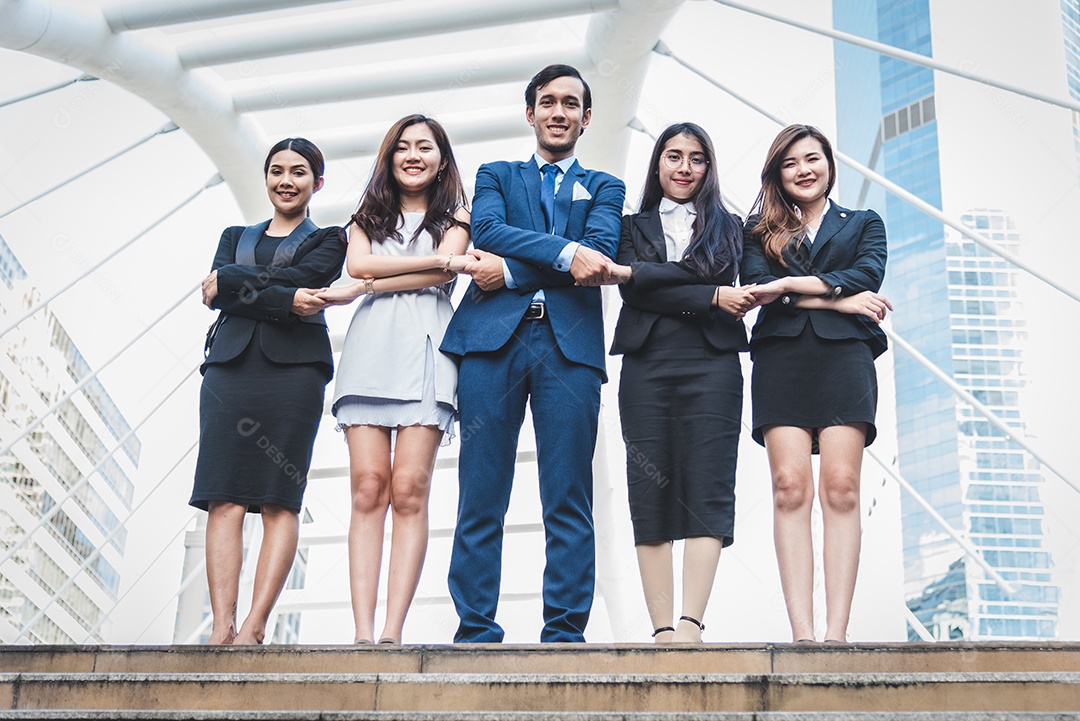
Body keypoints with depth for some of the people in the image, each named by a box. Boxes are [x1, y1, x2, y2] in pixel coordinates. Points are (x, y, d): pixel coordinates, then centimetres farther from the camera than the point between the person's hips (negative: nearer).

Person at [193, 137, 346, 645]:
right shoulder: (235, 237, 26)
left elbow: (296, 278, -4)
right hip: (230, 365, 3)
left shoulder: (327, 241, 18)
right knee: (225, 500, -9)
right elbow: (217, 293, 6)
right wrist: (284, 300, -7)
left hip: (293, 368, -3)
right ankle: (221, 627, -14)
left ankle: (254, 628, -14)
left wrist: (233, 280, 1)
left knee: (280, 501, -9)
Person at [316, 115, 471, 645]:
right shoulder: (367, 217, 25)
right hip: (370, 346, 2)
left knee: (409, 490, -13)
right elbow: (358, 264, 5)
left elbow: (439, 275, 0)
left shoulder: (455, 218, 18)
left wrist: (362, 289, -1)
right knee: (368, 489, -9)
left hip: (425, 348, -2)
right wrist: (438, 260, -2)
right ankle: (362, 632, -14)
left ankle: (393, 631, -16)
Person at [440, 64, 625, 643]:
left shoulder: (604, 188, 22)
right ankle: (475, 631, 1)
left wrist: (512, 271, -8)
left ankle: (565, 632, 0)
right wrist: (566, 253, -12)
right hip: (492, 337, 0)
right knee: (481, 497, -3)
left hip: (570, 342, 0)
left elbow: (600, 251, 0)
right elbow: (487, 231, 1)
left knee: (569, 502, -4)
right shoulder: (496, 176, 23)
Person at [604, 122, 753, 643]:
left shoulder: (727, 226, 18)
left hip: (711, 363, 0)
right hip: (647, 365, 1)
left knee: (707, 490, -12)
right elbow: (634, 294, 2)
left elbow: (715, 274, -2)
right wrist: (712, 297, -7)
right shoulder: (633, 227, 19)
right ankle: (663, 629, -4)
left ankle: (691, 623, -17)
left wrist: (630, 272, -7)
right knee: (650, 492, -5)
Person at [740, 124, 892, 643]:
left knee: (841, 487, -12)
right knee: (790, 488, -12)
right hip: (780, 360, 0)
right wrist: (837, 300, -7)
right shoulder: (760, 231, 20)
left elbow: (866, 278, 1)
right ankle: (801, 634, -14)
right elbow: (759, 288, 1)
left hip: (844, 355, 0)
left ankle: (836, 633, -14)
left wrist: (791, 285, -7)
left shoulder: (864, 224, 21)